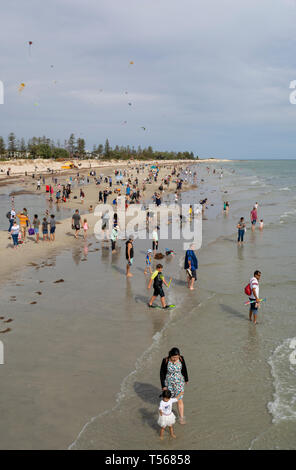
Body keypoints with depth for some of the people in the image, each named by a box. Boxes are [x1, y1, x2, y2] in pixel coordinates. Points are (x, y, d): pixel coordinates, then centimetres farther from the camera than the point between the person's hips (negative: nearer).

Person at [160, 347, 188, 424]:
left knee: (180, 400, 3)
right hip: (169, 382, 0)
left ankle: (181, 417, 16)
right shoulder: (165, 361, -23)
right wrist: (163, 386, -12)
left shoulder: (181, 359, -18)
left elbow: (184, 369, -1)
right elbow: (162, 373, -14)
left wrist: (186, 379, 12)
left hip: (179, 382, 1)